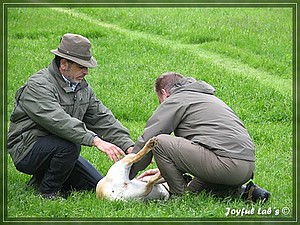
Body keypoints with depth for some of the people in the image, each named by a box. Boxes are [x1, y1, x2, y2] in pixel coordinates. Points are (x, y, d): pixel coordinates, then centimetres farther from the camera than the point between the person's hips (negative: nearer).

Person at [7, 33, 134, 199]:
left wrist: (128, 146, -10)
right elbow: (58, 121, -35)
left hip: (57, 149, 8)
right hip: (27, 151, -8)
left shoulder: (82, 87, 7)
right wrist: (96, 141, -44)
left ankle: (42, 179, 16)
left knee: (96, 185, 1)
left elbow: (102, 119, 5)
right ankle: (48, 192, -12)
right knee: (69, 145, -34)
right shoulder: (38, 85, -22)